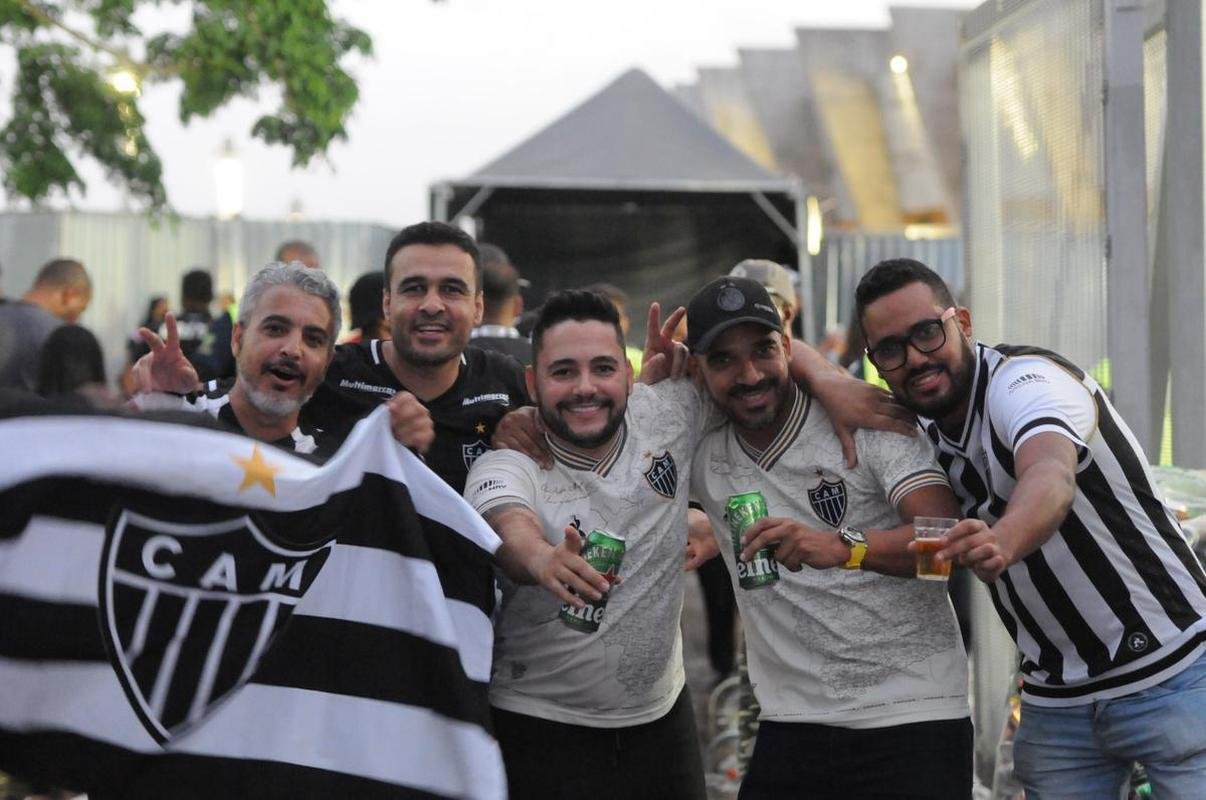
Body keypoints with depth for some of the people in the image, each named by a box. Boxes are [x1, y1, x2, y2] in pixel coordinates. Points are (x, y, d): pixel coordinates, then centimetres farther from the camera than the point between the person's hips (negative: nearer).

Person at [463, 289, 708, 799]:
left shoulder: (667, 418, -6)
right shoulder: (505, 465, -17)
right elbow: (508, 528, -39)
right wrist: (542, 559, -62)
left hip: (661, 713, 4)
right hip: (539, 724, -4)